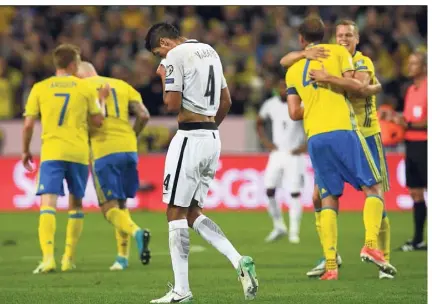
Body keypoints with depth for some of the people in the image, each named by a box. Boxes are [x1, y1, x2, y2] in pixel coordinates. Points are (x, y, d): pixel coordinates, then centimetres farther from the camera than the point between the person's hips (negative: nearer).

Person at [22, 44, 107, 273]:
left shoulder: (40, 88, 4)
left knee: (48, 203, -10)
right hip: (79, 153, 1)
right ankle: (68, 258, 17)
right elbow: (97, 121, 7)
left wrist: (25, 151, 17)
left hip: (51, 153, -1)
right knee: (76, 204, 17)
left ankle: (48, 257, -28)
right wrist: (100, 100, 24)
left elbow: (28, 125, 3)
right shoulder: (85, 88, 4)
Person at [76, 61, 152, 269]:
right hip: (128, 149, 5)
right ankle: (122, 257, 11)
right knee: (121, 204, 17)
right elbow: (144, 115, 6)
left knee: (110, 208, -2)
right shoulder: (122, 85, 17)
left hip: (103, 151, -5)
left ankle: (136, 232, -29)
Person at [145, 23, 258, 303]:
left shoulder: (175, 56, -10)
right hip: (213, 139, 8)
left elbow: (172, 104, -16)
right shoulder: (210, 51, 17)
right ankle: (239, 262, -2)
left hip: (190, 139, -8)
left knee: (176, 213, -2)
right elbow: (226, 102, 21)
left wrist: (164, 78, 1)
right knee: (193, 212, 14)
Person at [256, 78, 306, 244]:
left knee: (295, 192, -8)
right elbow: (259, 123, 20)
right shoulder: (270, 104, 2)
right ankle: (278, 226, 11)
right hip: (276, 153, 4)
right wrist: (265, 142, 7)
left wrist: (305, 145, -11)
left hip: (294, 154, -4)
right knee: (269, 190, -5)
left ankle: (294, 232, -2)